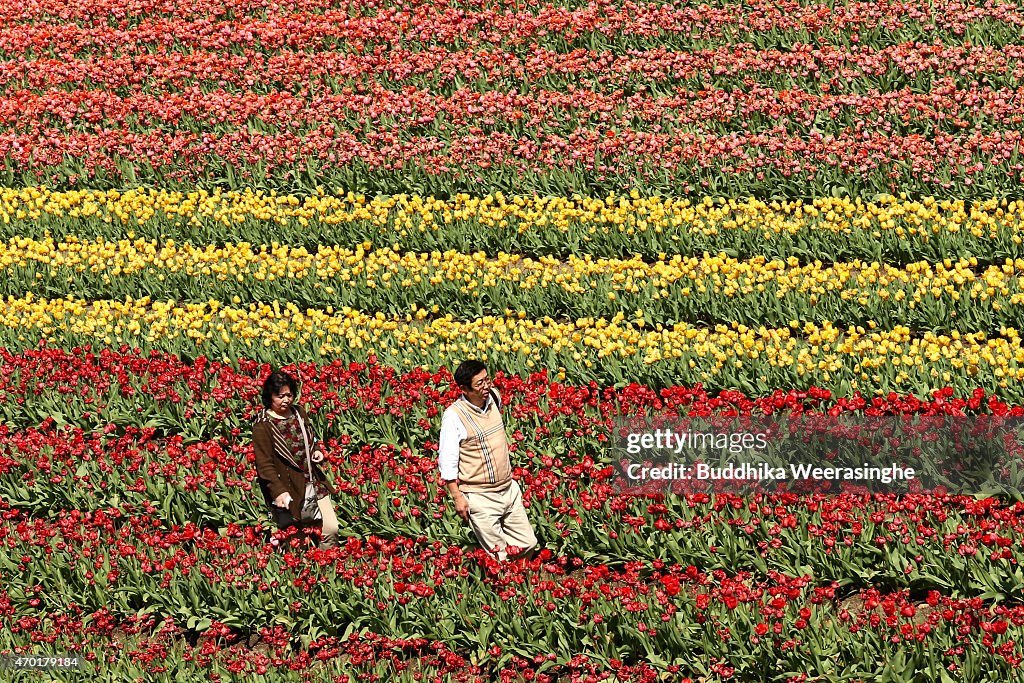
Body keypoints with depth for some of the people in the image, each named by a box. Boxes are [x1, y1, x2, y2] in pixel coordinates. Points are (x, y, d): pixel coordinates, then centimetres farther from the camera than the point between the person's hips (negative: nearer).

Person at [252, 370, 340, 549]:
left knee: (332, 528, -3)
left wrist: (317, 451, 4)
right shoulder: (263, 425, -12)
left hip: (313, 482, 6)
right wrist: (278, 491, -24)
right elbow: (264, 464, -15)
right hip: (288, 488, -6)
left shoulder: (298, 412, 7)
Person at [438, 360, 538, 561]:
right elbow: (447, 462, -13)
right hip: (480, 497, -7)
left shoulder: (493, 397, 2)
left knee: (528, 544, 9)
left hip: (509, 489, 7)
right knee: (499, 557, -2)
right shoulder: (453, 416, -17)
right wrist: (457, 498, -14)